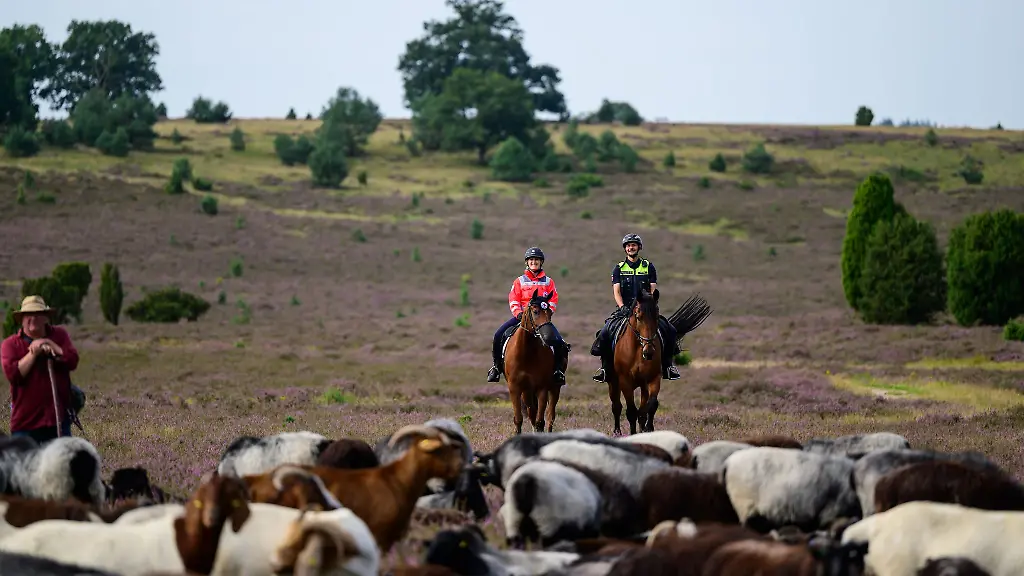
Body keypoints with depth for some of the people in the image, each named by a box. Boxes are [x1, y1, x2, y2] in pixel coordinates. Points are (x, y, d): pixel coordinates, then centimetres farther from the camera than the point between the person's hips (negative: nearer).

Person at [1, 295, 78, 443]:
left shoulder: (59, 335, 8)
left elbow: (72, 361, -6)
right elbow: (13, 374, -15)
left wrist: (49, 345, -12)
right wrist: (33, 353, -15)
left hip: (58, 418, 2)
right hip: (25, 421, -2)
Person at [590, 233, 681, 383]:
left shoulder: (648, 266, 11)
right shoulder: (619, 268, 10)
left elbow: (653, 290, 4)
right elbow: (616, 291, 0)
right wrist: (622, 307, -17)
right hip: (625, 309, 0)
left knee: (669, 331, -19)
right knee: (604, 333, -23)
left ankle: (667, 365, -4)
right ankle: (605, 366, -8)